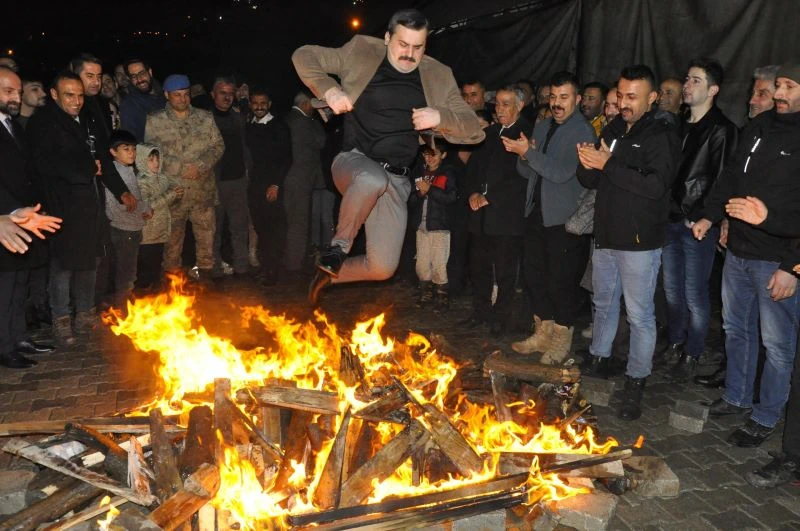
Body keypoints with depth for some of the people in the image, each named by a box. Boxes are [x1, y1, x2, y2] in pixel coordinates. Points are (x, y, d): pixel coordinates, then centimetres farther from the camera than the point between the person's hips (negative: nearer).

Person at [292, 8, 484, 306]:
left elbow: (474, 131, 4)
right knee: (373, 179, -42)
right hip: (354, 161, -3)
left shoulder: (438, 77, 6)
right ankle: (339, 247, -15)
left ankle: (330, 272, 27)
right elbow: (304, 56, 6)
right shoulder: (362, 53, 2)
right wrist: (329, 90, -12)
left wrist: (440, 117, -17)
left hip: (396, 181, 3)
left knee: (382, 268, -5)